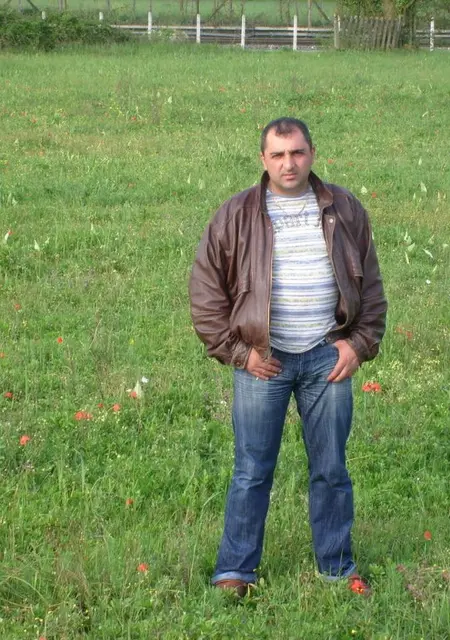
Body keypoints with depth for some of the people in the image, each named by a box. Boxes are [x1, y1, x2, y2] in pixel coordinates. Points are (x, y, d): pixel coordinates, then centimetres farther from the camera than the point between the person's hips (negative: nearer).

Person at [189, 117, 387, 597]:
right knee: (252, 472, 3)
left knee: (331, 470, 10)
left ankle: (338, 568, 24)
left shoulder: (344, 210, 4)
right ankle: (234, 572, 14)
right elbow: (206, 289, -1)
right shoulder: (236, 216, -4)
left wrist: (361, 342, 2)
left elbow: (369, 284, 12)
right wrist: (237, 351, -5)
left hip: (328, 359, 2)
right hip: (263, 361, -2)